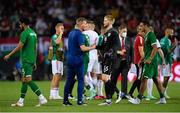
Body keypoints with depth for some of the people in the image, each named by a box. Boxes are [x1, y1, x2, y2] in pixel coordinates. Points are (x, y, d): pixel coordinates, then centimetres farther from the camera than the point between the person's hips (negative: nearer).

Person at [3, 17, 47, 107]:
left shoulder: (25, 33, -12)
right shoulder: (33, 33, 15)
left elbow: (19, 47, -16)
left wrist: (9, 55, -9)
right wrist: (34, 62, 22)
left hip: (26, 60, -9)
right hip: (32, 59, 9)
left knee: (28, 80, -11)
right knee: (24, 80, 12)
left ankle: (42, 98, -18)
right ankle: (21, 101, 14)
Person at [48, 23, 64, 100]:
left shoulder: (60, 37, 20)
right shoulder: (54, 37, -9)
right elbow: (57, 42, -33)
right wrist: (60, 33, -22)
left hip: (60, 59, 10)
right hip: (55, 59, -10)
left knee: (59, 76, 7)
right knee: (56, 76, -13)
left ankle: (56, 94, 8)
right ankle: (52, 94, -16)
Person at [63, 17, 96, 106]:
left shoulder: (71, 33, 14)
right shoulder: (79, 34, -13)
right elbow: (82, 48, -20)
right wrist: (92, 47, -5)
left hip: (70, 59, 8)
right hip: (77, 60, -8)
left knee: (69, 80, 8)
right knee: (80, 80, -2)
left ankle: (65, 100, 7)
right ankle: (79, 100, -5)